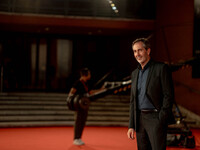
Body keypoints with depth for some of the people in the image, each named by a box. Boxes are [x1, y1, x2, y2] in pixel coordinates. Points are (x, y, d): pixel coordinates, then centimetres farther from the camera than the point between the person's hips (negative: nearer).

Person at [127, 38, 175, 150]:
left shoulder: (161, 68, -4)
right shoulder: (135, 73, 16)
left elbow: (169, 95, -9)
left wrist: (161, 119, -14)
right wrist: (131, 126, 12)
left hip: (156, 118, -6)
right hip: (140, 119, 7)